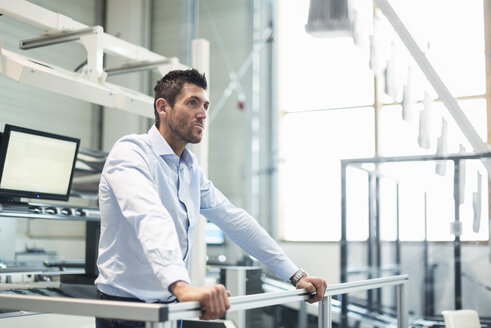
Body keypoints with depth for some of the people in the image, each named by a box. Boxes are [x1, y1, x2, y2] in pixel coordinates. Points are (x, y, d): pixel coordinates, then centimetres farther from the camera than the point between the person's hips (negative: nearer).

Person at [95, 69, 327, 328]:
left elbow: (234, 220, 11)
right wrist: (182, 286, -49)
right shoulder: (130, 152, -14)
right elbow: (150, 219, -33)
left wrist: (295, 275, 7)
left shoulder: (192, 169, 11)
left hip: (170, 307, 7)